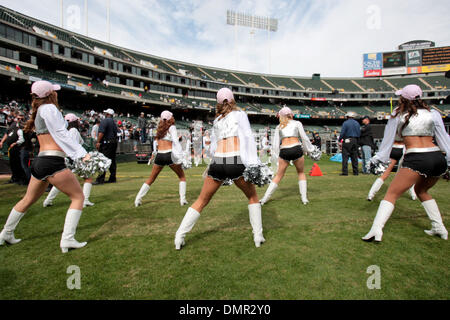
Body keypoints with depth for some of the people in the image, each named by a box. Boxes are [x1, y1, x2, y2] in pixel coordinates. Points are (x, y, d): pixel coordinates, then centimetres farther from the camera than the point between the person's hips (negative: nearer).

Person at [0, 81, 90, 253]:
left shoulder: (38, 112, 21)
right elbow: (61, 134, -12)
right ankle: (67, 239, -7)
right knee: (78, 197, -3)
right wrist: (81, 154, -16)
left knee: (28, 200, 25)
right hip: (53, 162, -9)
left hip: (39, 161, 10)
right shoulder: (49, 108, -5)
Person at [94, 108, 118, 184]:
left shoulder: (104, 121, -7)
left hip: (106, 143, -8)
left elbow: (101, 132, -16)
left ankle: (100, 179, -9)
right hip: (114, 143, 8)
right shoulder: (114, 122, 19)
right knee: (112, 161, 10)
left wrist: (98, 142, -15)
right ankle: (112, 178, 13)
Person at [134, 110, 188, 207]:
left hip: (159, 155, 5)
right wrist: (180, 155, -16)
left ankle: (138, 199, 14)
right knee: (182, 177, 12)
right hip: (169, 155, -5)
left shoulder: (160, 128, 17)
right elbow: (175, 141, -13)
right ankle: (183, 200, 4)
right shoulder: (171, 127, 0)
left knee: (151, 179, 17)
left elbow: (155, 142, 18)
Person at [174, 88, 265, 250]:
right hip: (236, 162, -3)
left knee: (201, 201, 17)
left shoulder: (216, 120, 22)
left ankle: (179, 238, 18)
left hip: (217, 163, 3)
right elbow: (248, 138, -4)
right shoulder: (240, 114, 11)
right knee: (253, 197, 21)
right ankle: (258, 236, 18)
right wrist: (253, 162, -10)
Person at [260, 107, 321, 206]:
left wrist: (275, 157, 20)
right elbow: (304, 138, 10)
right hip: (296, 149, -1)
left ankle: (264, 199, 11)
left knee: (279, 176, 13)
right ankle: (304, 198, 16)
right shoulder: (297, 123, 15)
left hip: (284, 151, 2)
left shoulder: (279, 127, 19)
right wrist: (310, 149, 22)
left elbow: (275, 143, 15)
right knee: (301, 173, 21)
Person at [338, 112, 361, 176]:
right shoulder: (357, 123, 11)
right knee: (354, 157, 10)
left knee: (345, 157, -4)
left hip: (347, 141, -5)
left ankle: (345, 172, -8)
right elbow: (359, 133, 11)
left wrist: (339, 140, 1)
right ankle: (355, 172, 13)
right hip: (355, 141, 6)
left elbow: (342, 133, -11)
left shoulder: (345, 123, -7)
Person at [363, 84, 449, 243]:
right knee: (421, 190, 29)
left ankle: (376, 230, -21)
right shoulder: (433, 114, 13)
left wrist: (377, 158, 15)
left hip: (416, 159, -5)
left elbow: (388, 139, 9)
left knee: (392, 194, -5)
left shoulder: (398, 114, 7)